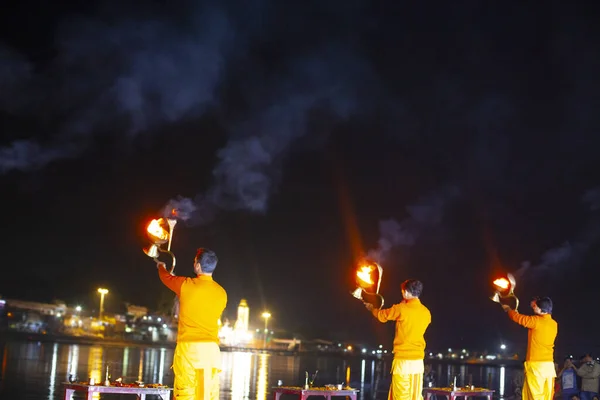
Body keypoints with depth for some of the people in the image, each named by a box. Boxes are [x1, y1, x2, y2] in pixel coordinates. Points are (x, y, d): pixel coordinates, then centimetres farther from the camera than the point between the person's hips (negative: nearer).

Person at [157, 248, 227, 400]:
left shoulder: (186, 285, -3)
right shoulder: (221, 293, 7)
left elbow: (166, 277, 17)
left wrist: (161, 267, 41)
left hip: (189, 347, -4)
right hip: (211, 348, 4)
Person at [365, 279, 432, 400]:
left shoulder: (401, 309, -8)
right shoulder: (426, 312, 6)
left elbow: (382, 316, 9)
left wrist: (371, 308, 29)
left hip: (402, 359, -5)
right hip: (418, 360, 5)